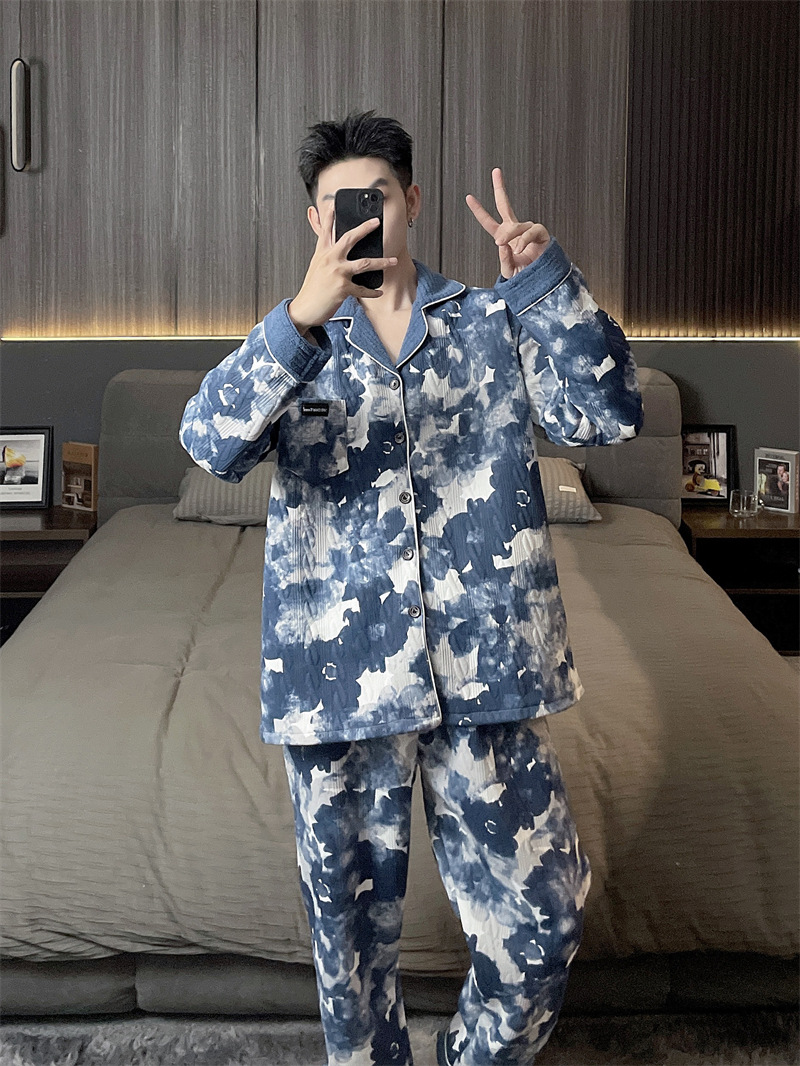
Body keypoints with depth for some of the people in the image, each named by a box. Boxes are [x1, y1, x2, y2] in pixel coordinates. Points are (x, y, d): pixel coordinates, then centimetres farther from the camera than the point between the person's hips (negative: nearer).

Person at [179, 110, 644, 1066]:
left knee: (539, 925, 6)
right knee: (351, 926, 14)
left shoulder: (495, 323, 7)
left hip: (485, 669, 0)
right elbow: (211, 443, -14)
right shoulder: (296, 341, 5)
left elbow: (607, 416, -5)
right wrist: (303, 317, -28)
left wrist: (545, 278, -15)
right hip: (339, 674, 0)